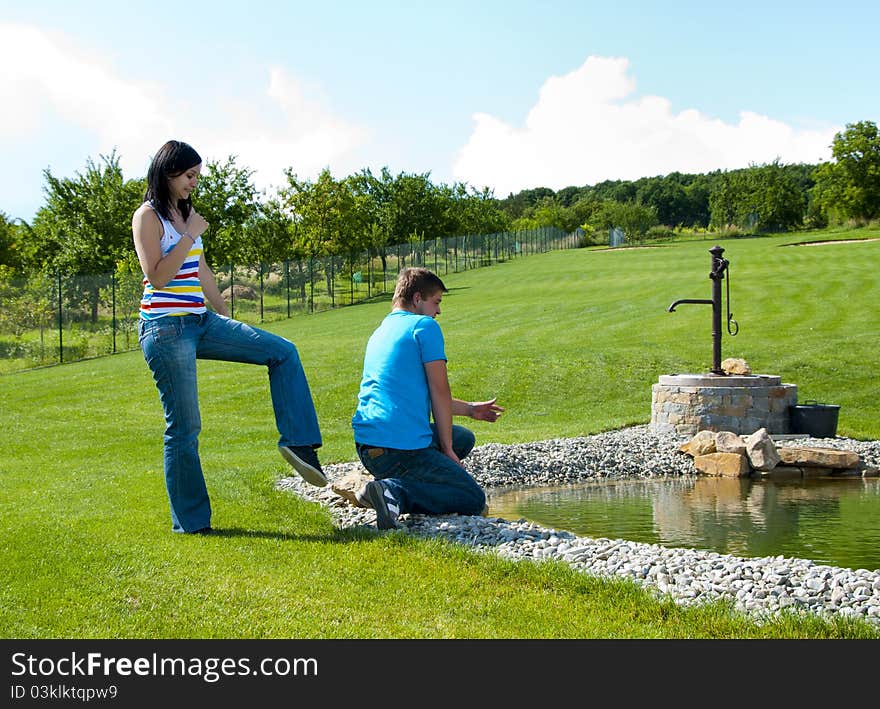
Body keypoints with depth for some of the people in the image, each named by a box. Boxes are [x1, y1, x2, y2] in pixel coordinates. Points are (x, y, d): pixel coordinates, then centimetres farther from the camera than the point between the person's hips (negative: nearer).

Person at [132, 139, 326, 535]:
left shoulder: (187, 212, 15)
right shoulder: (147, 216, -8)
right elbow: (156, 276, -18)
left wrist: (227, 318, 25)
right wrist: (190, 236, -15)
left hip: (201, 323, 8)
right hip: (166, 329, -8)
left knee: (283, 353, 2)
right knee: (184, 427, -4)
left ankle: (297, 443, 0)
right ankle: (190, 523, 6)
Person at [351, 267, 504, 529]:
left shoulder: (380, 332, 23)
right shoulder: (424, 326, -3)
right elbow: (440, 392, -6)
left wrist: (470, 409, 37)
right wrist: (447, 449, 1)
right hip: (403, 447, -9)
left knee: (464, 438, 28)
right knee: (474, 501, 2)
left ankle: (392, 486, 6)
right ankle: (395, 492, -20)